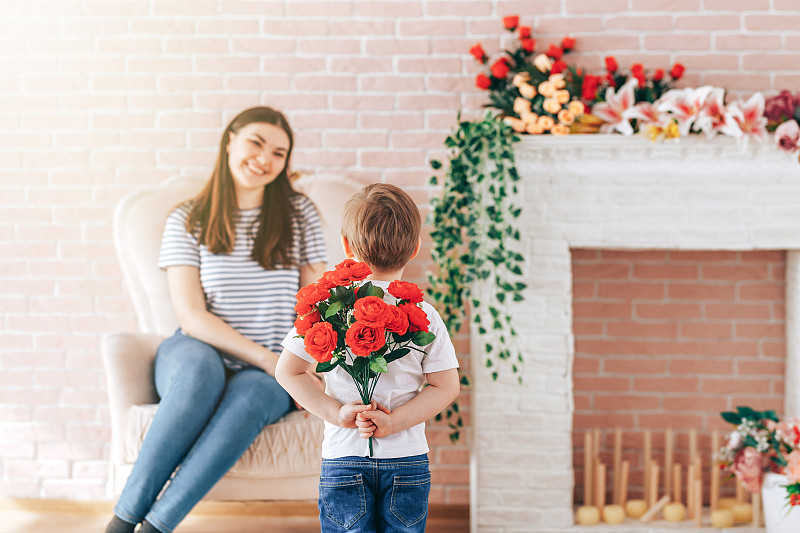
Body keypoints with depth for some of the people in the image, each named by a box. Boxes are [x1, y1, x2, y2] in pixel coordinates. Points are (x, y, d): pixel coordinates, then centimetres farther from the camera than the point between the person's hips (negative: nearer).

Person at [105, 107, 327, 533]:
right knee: (201, 367, -38)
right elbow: (192, 316, -5)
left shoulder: (300, 215, 8)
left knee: (248, 392, -36)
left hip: (269, 375, 1)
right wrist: (268, 359, -15)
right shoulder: (187, 221, 3)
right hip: (196, 355, -1)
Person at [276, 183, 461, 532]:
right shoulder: (425, 316, -4)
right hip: (409, 460, 0)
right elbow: (446, 387, -4)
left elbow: (288, 372, -2)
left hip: (343, 459, 0)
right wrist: (395, 422, -7)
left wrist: (337, 412, -5)